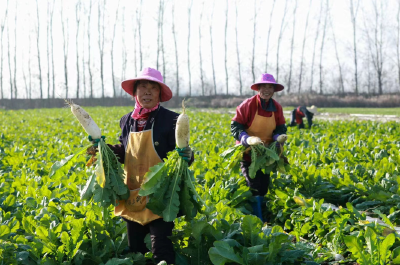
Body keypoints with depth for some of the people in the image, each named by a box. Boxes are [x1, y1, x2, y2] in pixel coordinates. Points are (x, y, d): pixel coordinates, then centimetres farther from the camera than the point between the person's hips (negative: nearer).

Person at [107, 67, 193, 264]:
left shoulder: (170, 120, -8)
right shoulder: (127, 121, 8)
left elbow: (178, 156, -7)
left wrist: (186, 155, -28)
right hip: (133, 197, 6)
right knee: (134, 249, 15)